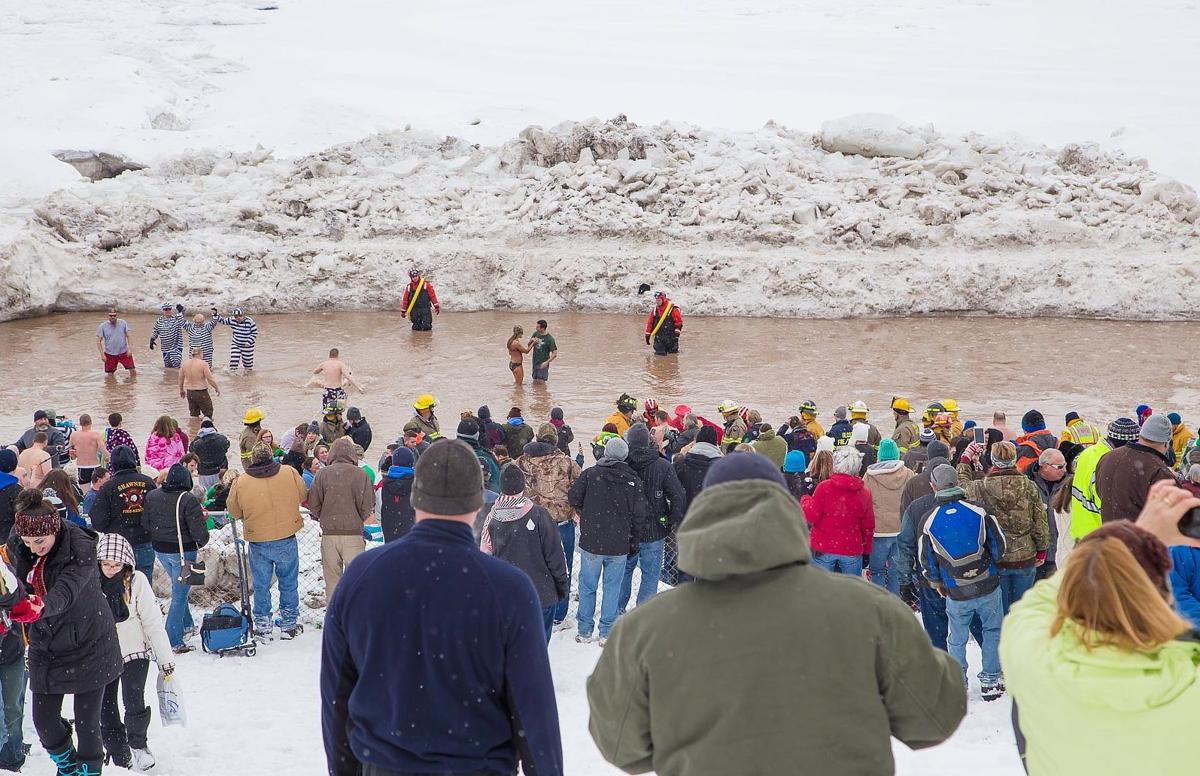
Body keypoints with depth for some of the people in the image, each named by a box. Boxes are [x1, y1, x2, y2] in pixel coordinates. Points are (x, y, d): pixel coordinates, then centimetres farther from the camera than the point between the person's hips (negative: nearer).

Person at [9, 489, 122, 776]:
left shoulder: (80, 547, -25)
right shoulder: (16, 547, -8)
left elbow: (66, 591, -38)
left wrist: (41, 607, -58)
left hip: (88, 645, -5)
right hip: (45, 646, 5)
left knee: (86, 722, 0)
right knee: (44, 720, 7)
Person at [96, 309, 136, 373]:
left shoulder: (123, 323, -3)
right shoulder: (102, 327, -7)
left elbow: (128, 336, 2)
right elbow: (98, 341, -6)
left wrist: (129, 349, -6)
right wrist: (102, 354, -12)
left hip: (124, 352, 1)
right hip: (110, 354, -1)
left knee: (132, 370, -1)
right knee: (110, 374, 5)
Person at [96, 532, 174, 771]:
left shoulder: (136, 581, -12)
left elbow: (152, 621, -8)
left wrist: (165, 658, -7)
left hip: (134, 652, -3)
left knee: (133, 703, -14)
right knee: (106, 710, 5)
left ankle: (138, 744, 11)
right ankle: (120, 759, 19)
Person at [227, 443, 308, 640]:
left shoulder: (241, 483, -9)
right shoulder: (290, 473, -7)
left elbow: (233, 511, 3)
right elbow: (302, 496, 7)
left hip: (258, 543, 0)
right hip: (286, 540, 1)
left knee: (261, 586, 12)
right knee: (288, 583, 13)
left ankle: (263, 627, 17)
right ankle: (289, 626, 19)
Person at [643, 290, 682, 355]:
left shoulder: (673, 309, -9)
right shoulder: (654, 310, 6)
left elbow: (679, 321, -7)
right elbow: (649, 322, 13)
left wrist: (677, 332, -11)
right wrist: (647, 334, 12)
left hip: (670, 334, -3)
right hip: (658, 335, 3)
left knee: (673, 352, 4)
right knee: (659, 353, -6)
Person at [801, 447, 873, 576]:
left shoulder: (824, 487, -11)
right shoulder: (864, 494, 0)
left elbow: (811, 517, -9)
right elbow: (868, 527, 6)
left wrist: (805, 500, 10)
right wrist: (866, 551, 18)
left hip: (823, 551, -2)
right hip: (852, 551, 2)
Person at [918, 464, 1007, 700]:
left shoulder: (928, 520, -7)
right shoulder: (980, 511, -10)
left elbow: (927, 561, 2)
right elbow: (999, 546, -3)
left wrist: (936, 583, 19)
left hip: (956, 593, 0)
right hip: (988, 587, 0)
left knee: (957, 639, 16)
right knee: (993, 632, 16)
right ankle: (991, 681, 19)